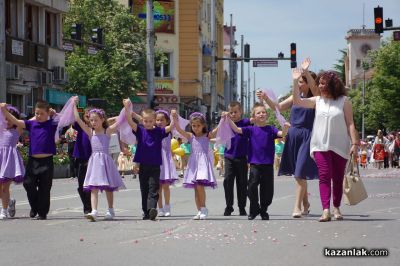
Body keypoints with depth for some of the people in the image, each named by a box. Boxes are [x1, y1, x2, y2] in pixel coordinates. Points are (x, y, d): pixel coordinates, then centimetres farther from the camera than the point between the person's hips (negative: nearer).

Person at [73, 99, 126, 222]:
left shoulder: (108, 131, 1)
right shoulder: (90, 132, 6)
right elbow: (78, 120, 3)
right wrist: (74, 105, 3)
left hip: (106, 160, -1)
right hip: (94, 160, 1)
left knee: (109, 187, 10)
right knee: (93, 187, -9)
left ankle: (111, 211, 26)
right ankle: (93, 212, -18)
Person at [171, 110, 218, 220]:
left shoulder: (207, 136, 3)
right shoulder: (190, 136, 8)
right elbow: (178, 129, -2)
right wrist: (175, 118, -14)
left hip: (204, 162, -3)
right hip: (194, 163, 3)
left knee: (200, 185, -17)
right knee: (196, 188, 4)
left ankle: (203, 208, -4)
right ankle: (200, 211, 10)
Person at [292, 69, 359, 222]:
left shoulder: (344, 101, 1)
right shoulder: (317, 100, 9)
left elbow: (350, 124, -1)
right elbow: (297, 102, 1)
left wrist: (355, 143, -7)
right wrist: (295, 81, -5)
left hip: (340, 146, -1)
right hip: (321, 145, 1)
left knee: (338, 178, 8)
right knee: (324, 176, -11)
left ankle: (336, 208, 23)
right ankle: (326, 211, -19)